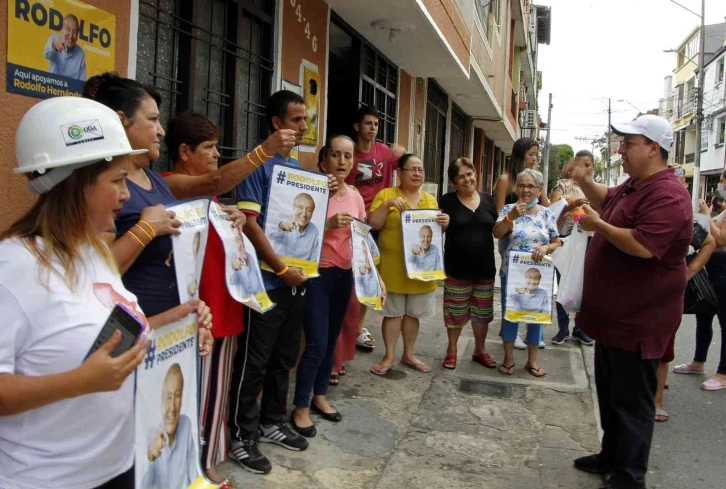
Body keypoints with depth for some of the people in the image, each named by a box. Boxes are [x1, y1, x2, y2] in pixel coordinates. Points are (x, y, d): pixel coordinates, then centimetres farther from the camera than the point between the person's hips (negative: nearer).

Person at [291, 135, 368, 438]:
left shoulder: (355, 196, 8)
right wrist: (330, 224, -27)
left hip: (344, 274, 6)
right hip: (317, 274, -6)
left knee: (331, 339, 14)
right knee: (317, 343, -5)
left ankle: (319, 396, 31)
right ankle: (300, 408, 11)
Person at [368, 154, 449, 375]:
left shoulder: (430, 199, 11)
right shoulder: (386, 194, -3)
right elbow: (372, 225, -10)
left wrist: (444, 224, -8)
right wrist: (387, 204, -23)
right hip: (393, 266, -4)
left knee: (413, 313, 13)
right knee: (393, 312, 4)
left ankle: (409, 355, 27)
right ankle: (389, 356, 17)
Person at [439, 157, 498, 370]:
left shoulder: (488, 199, 5)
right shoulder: (447, 201, -6)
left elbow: (497, 230, 12)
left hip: (485, 267, 3)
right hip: (458, 267, -3)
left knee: (482, 312, 15)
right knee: (455, 312, 8)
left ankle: (480, 350, 32)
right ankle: (452, 350, 26)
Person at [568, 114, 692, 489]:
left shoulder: (667, 195, -22)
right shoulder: (634, 185, 11)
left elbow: (643, 246, -32)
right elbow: (608, 201, 30)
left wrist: (597, 226, -20)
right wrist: (585, 182, 11)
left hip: (638, 319, -11)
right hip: (614, 313, 11)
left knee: (632, 401, 1)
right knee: (610, 393, 21)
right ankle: (611, 456, 36)